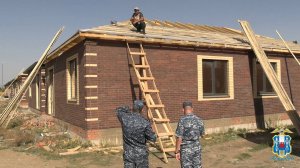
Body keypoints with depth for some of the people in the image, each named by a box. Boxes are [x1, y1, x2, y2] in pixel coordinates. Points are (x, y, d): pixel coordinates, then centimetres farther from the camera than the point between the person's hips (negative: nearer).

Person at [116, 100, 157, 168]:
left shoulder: (124, 118, -11)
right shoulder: (145, 123, -17)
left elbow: (118, 110, 13)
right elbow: (153, 138, -8)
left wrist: (127, 109, 22)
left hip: (128, 154, 2)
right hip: (141, 154, -2)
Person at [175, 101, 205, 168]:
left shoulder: (182, 120, -17)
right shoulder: (199, 120, 0)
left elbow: (179, 138, -17)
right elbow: (202, 134, 12)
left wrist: (177, 151, -9)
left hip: (186, 149, -5)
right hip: (197, 148, 5)